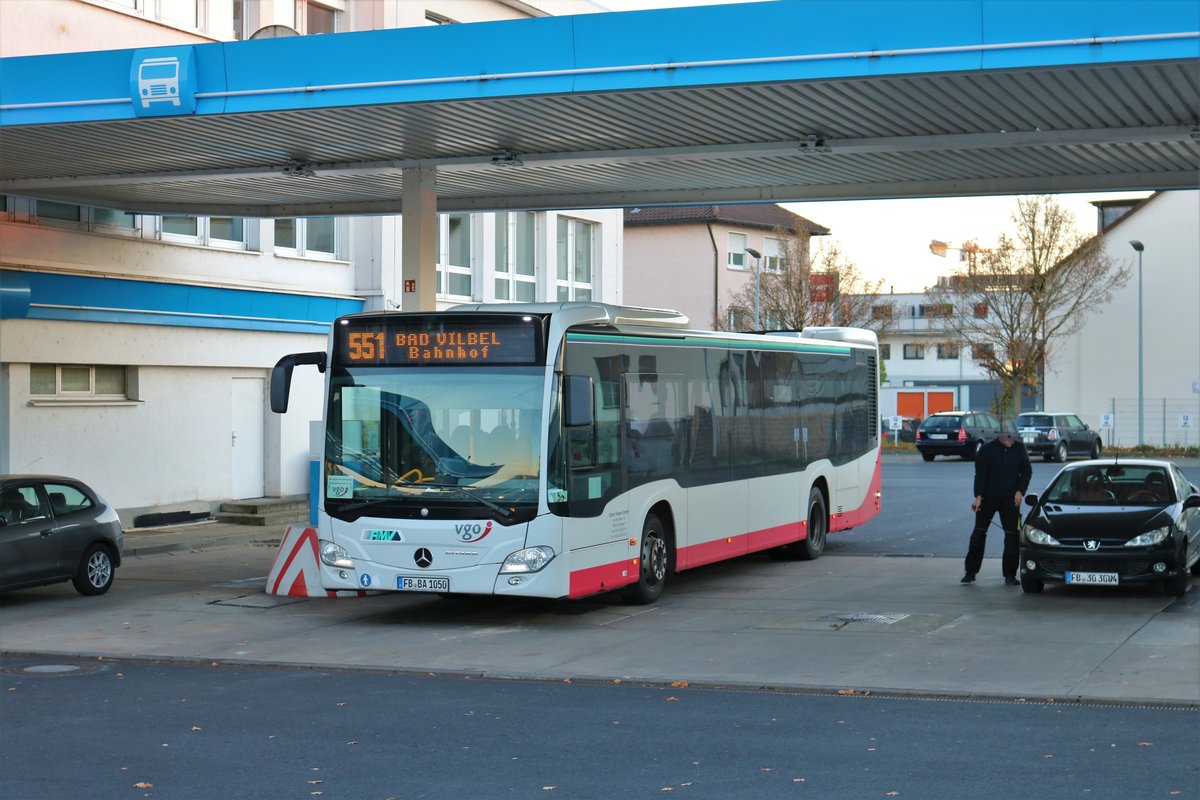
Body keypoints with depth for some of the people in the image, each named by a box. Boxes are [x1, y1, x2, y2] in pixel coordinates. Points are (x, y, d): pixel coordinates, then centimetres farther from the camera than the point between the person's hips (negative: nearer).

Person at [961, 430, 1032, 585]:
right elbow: (980, 474, -9)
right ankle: (971, 571, 9)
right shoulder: (987, 450, -7)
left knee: (1012, 535, -1)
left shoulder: (1019, 449, 1)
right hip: (988, 497, -2)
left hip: (1010, 498, 2)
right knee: (979, 534, 1)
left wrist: (1020, 491, -5)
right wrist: (978, 496, -18)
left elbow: (1027, 472, 8)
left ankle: (1010, 574, 7)